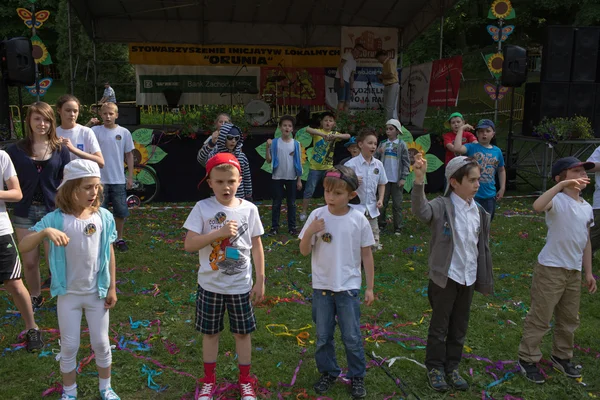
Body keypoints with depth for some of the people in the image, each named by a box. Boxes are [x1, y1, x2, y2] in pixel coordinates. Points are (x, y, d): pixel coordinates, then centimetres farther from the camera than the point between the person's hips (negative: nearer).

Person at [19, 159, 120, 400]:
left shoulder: (104, 217, -9)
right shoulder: (56, 219, -14)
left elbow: (109, 253, 0)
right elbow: (23, 247, -18)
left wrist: (112, 288, 2)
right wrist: (45, 231, -37)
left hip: (97, 293, 1)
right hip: (68, 294, -1)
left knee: (101, 344, 12)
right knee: (69, 346, 12)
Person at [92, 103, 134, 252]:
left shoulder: (124, 132, 1)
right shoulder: (95, 131, -2)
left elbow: (129, 155, 6)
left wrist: (130, 176, 4)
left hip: (119, 180, 1)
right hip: (100, 179, -1)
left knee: (121, 212, 9)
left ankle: (119, 239, 25)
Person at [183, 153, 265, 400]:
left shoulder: (249, 209, -7)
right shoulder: (202, 208, -12)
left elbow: (257, 246, 0)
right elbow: (189, 245, -17)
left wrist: (260, 281, 1)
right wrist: (219, 232, -27)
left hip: (241, 285, 1)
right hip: (210, 285, 0)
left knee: (242, 332, 14)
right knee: (210, 333, 15)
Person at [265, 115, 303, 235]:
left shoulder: (296, 143, -1)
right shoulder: (274, 142, -4)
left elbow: (299, 163, 3)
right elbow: (269, 160, -3)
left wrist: (299, 180, 3)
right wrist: (268, 147, -15)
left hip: (292, 178, 1)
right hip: (278, 177, -1)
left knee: (291, 203, 8)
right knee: (276, 203, 6)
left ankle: (292, 226, 17)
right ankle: (274, 226, 15)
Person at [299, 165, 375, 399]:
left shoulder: (359, 219, -10)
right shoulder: (317, 216, -9)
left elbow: (366, 254, -1)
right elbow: (304, 252, -4)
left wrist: (370, 287, 2)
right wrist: (309, 231, -23)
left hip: (348, 287, -1)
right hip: (321, 287, 1)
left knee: (352, 337, 10)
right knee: (323, 336, 15)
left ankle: (357, 376, 30)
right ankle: (328, 373, 35)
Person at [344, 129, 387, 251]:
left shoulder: (378, 164, 2)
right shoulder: (351, 164, -11)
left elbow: (381, 184, 13)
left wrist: (380, 199, 0)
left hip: (371, 209, 5)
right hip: (355, 208, -5)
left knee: (374, 243, 12)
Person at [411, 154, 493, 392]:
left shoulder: (479, 212, 4)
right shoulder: (442, 206, -15)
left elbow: (483, 248, 11)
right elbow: (421, 211, -39)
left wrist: (485, 280, 13)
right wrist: (419, 180, -54)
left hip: (468, 278, 6)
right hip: (445, 277, -6)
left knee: (459, 328, 17)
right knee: (439, 326, 9)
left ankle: (452, 367, 33)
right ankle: (435, 368, 26)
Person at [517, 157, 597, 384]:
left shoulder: (587, 208, 10)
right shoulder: (558, 201, -14)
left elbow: (586, 242, 16)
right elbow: (537, 206, -39)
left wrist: (588, 272, 16)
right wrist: (562, 185, -41)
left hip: (574, 271, 8)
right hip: (550, 269, -8)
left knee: (569, 319, 19)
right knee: (540, 317, 1)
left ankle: (562, 357, 37)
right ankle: (528, 359, 14)